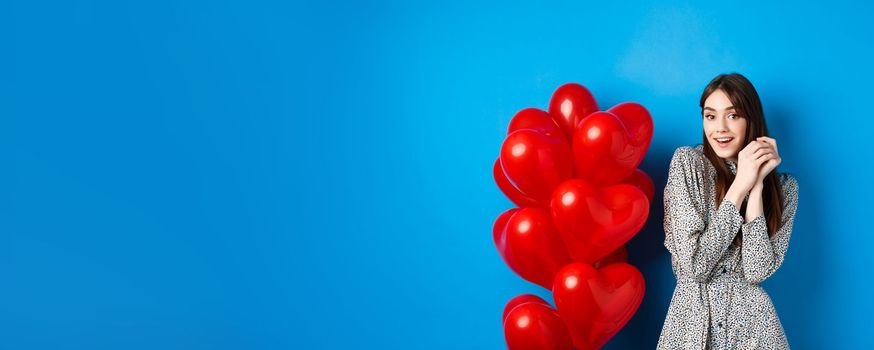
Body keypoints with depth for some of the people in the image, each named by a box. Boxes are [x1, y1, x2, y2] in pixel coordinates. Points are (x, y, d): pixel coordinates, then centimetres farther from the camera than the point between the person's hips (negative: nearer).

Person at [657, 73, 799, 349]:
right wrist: (739, 186, -16)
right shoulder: (688, 162, -7)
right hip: (692, 319, -1)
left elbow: (757, 271, -12)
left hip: (751, 321, 2)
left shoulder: (784, 188, 0)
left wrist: (756, 185, -15)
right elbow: (694, 265, -14)